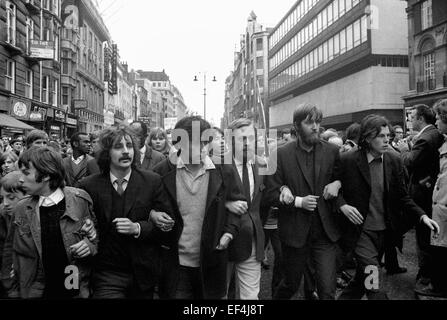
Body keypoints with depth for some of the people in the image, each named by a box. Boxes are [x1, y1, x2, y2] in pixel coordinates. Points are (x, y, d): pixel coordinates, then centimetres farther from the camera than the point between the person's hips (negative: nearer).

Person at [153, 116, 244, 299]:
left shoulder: (223, 171, -3)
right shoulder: (163, 172, -4)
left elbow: (238, 202, 6)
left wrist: (229, 232, -7)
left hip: (211, 262, 1)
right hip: (175, 265, -1)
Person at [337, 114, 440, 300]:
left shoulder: (394, 161, 1)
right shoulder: (348, 161, -11)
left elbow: (402, 197, 6)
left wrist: (422, 216, -8)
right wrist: (343, 205, -18)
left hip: (386, 231, 5)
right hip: (360, 230, -4)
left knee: (363, 279, 17)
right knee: (374, 286, -9)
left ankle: (346, 296, 41)